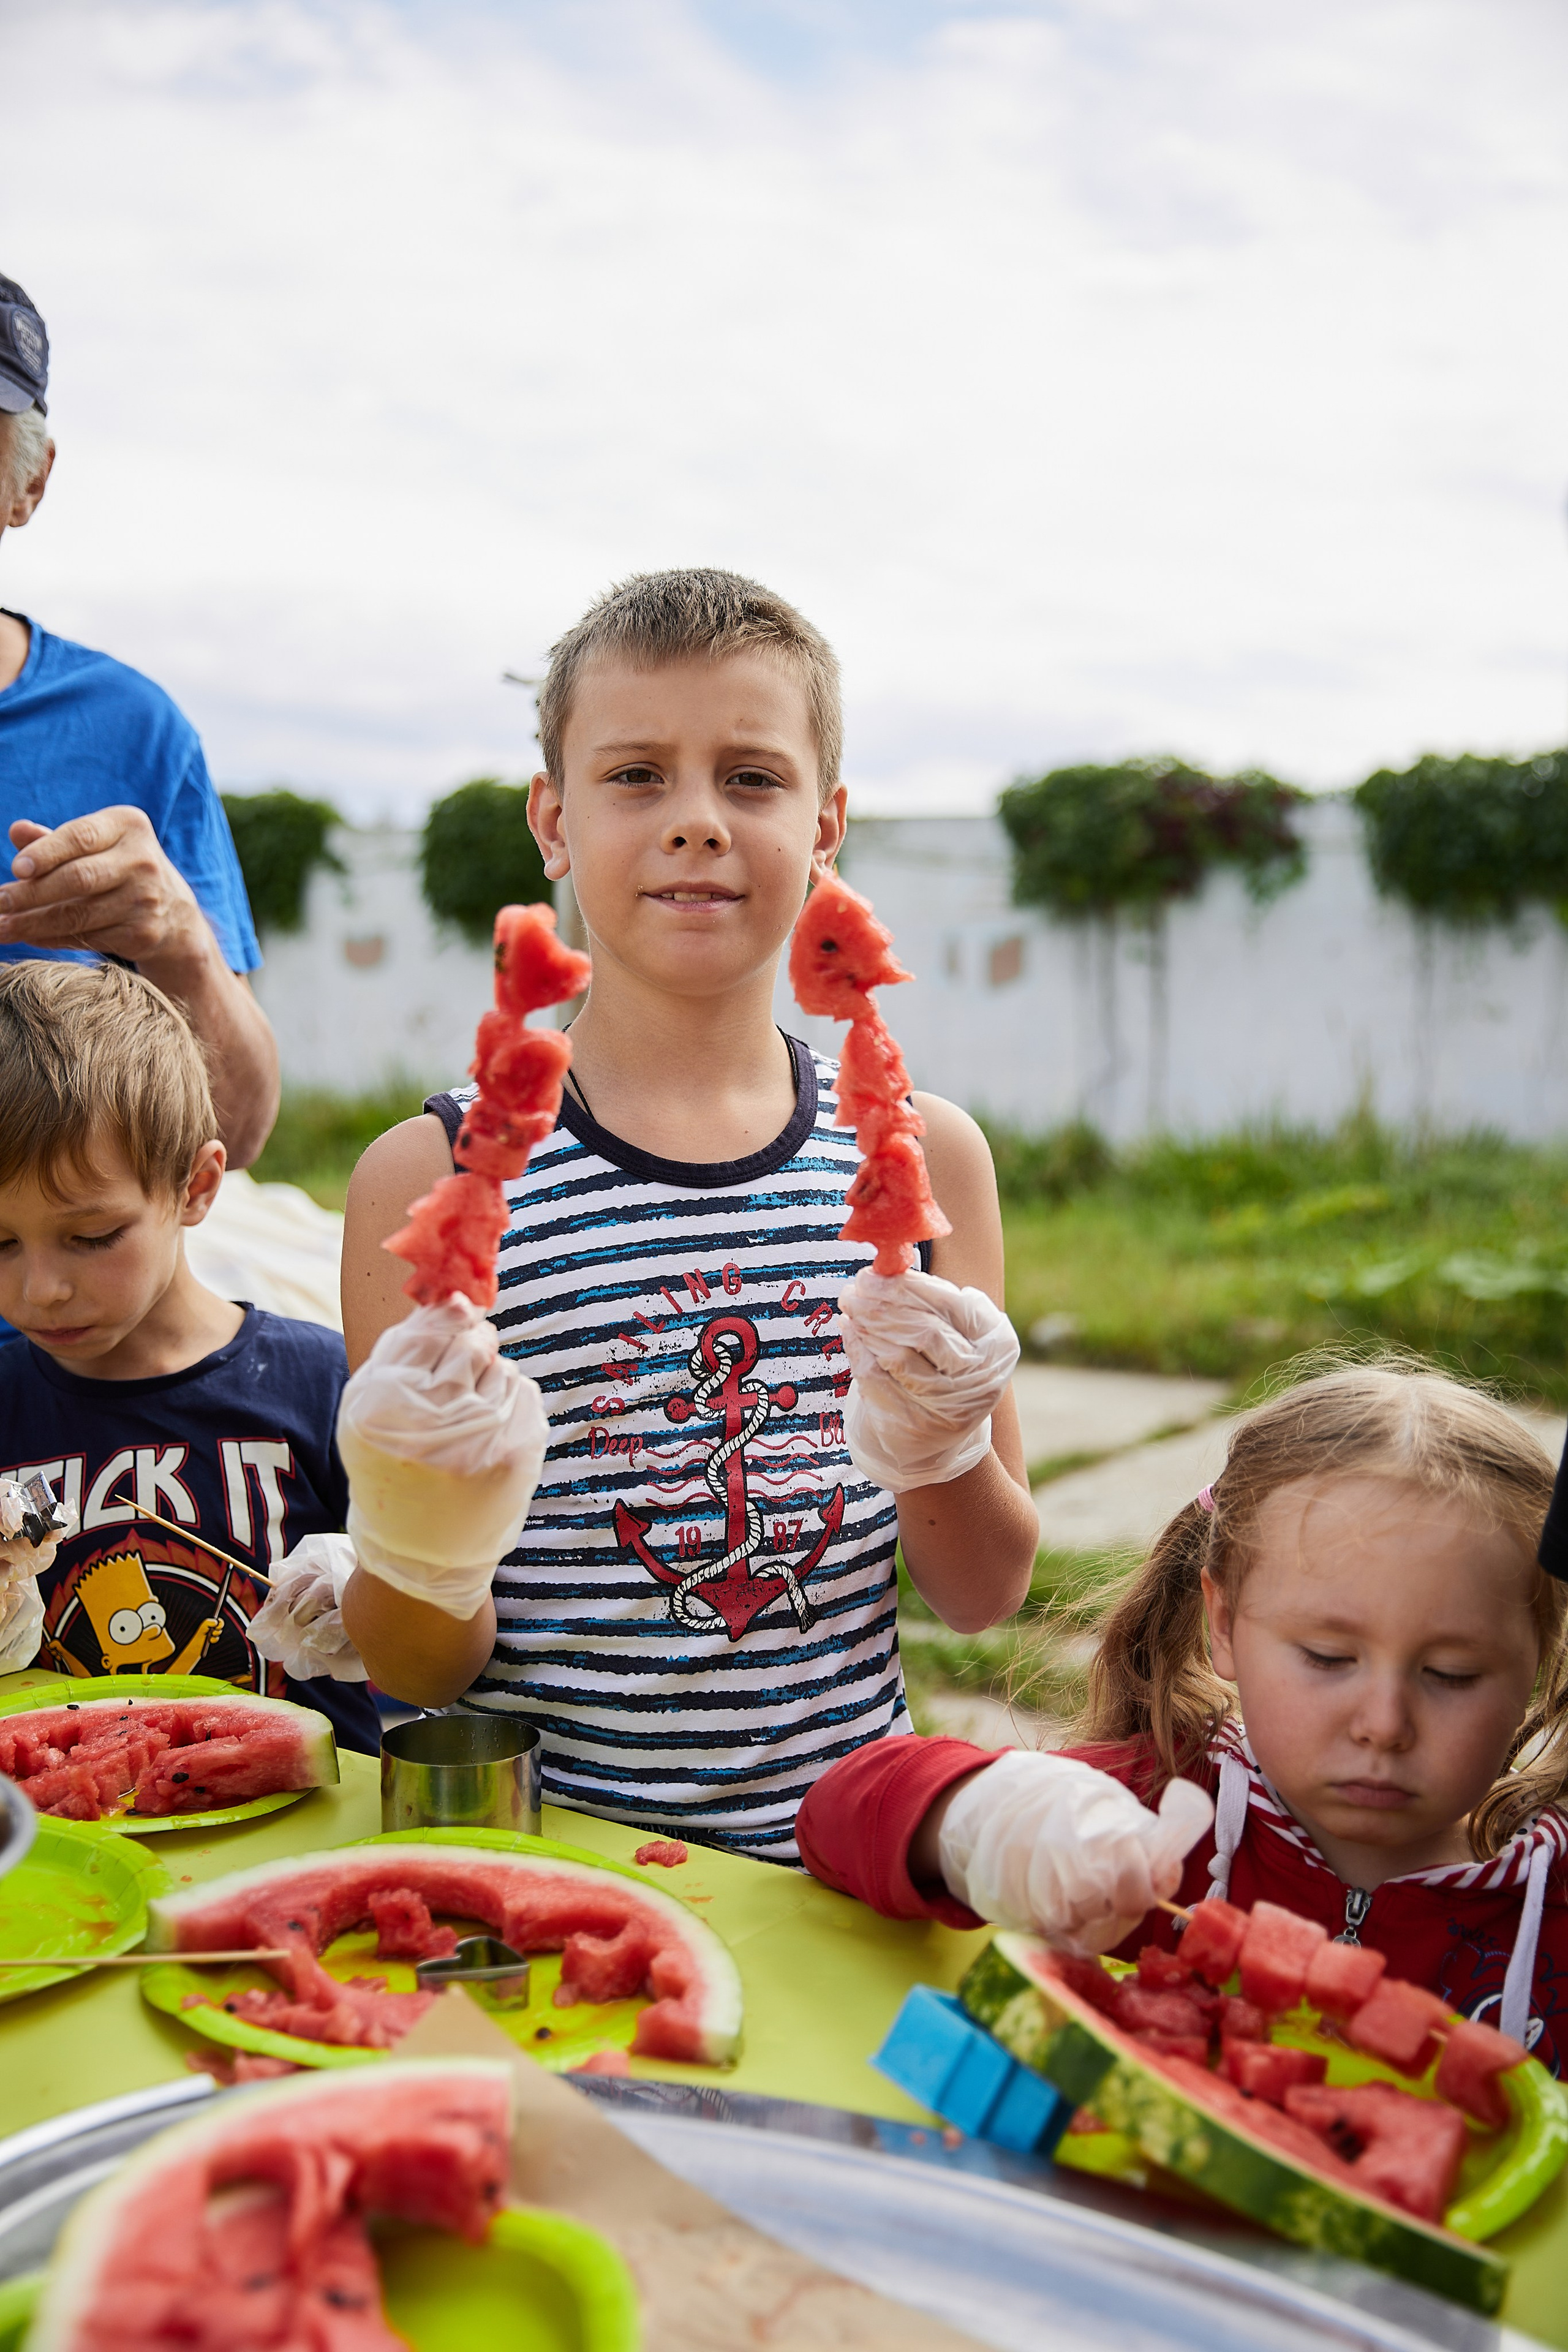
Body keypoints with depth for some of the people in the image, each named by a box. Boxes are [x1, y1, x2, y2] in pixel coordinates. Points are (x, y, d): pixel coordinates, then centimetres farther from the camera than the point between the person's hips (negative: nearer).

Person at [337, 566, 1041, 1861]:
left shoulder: (923, 1152, 2)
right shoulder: (435, 1175, -6)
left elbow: (984, 1597, 7)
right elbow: (415, 1674, -2)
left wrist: (939, 1450, -13)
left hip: (836, 1849, 3)